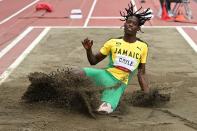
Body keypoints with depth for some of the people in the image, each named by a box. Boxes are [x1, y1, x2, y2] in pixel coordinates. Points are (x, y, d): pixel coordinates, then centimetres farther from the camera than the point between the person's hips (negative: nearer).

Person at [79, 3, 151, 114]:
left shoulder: (143, 47, 9)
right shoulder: (113, 42, 7)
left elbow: (141, 73, 15)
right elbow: (94, 61, 11)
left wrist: (147, 95, 6)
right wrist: (88, 50, -10)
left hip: (121, 84, -1)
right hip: (107, 76, 1)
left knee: (107, 107, -34)